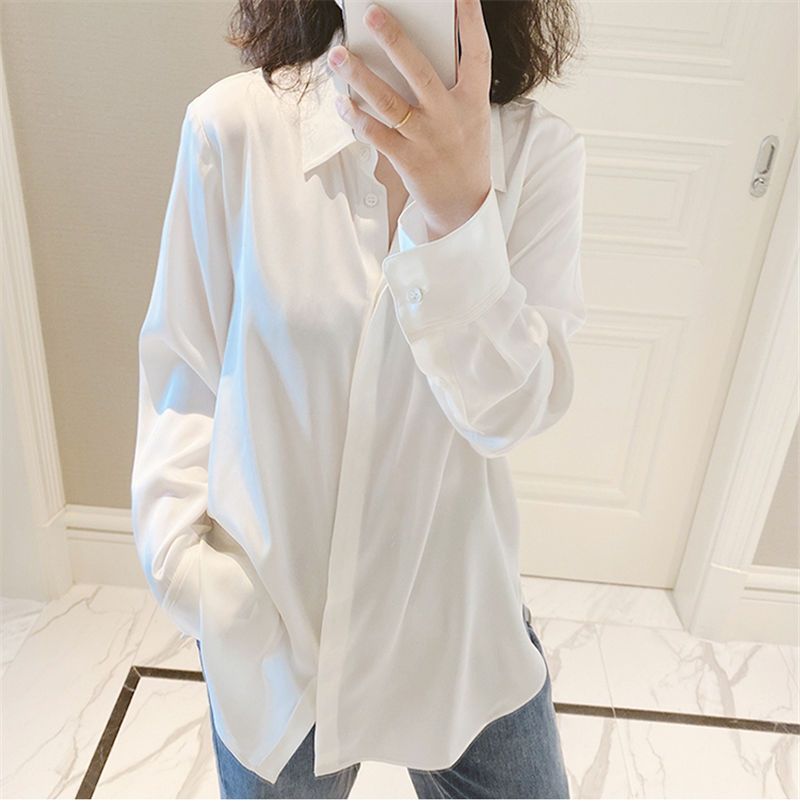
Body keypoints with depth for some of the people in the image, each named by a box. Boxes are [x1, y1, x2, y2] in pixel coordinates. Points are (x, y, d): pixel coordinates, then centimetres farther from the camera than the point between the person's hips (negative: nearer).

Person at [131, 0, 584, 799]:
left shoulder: (537, 150, -10)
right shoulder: (234, 125, -13)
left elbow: (511, 409, -18)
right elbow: (183, 368, -4)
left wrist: (460, 217, -32)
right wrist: (177, 546, -13)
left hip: (453, 605, 1)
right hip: (268, 610, 0)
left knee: (519, 787, 23)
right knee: (276, 784, 25)